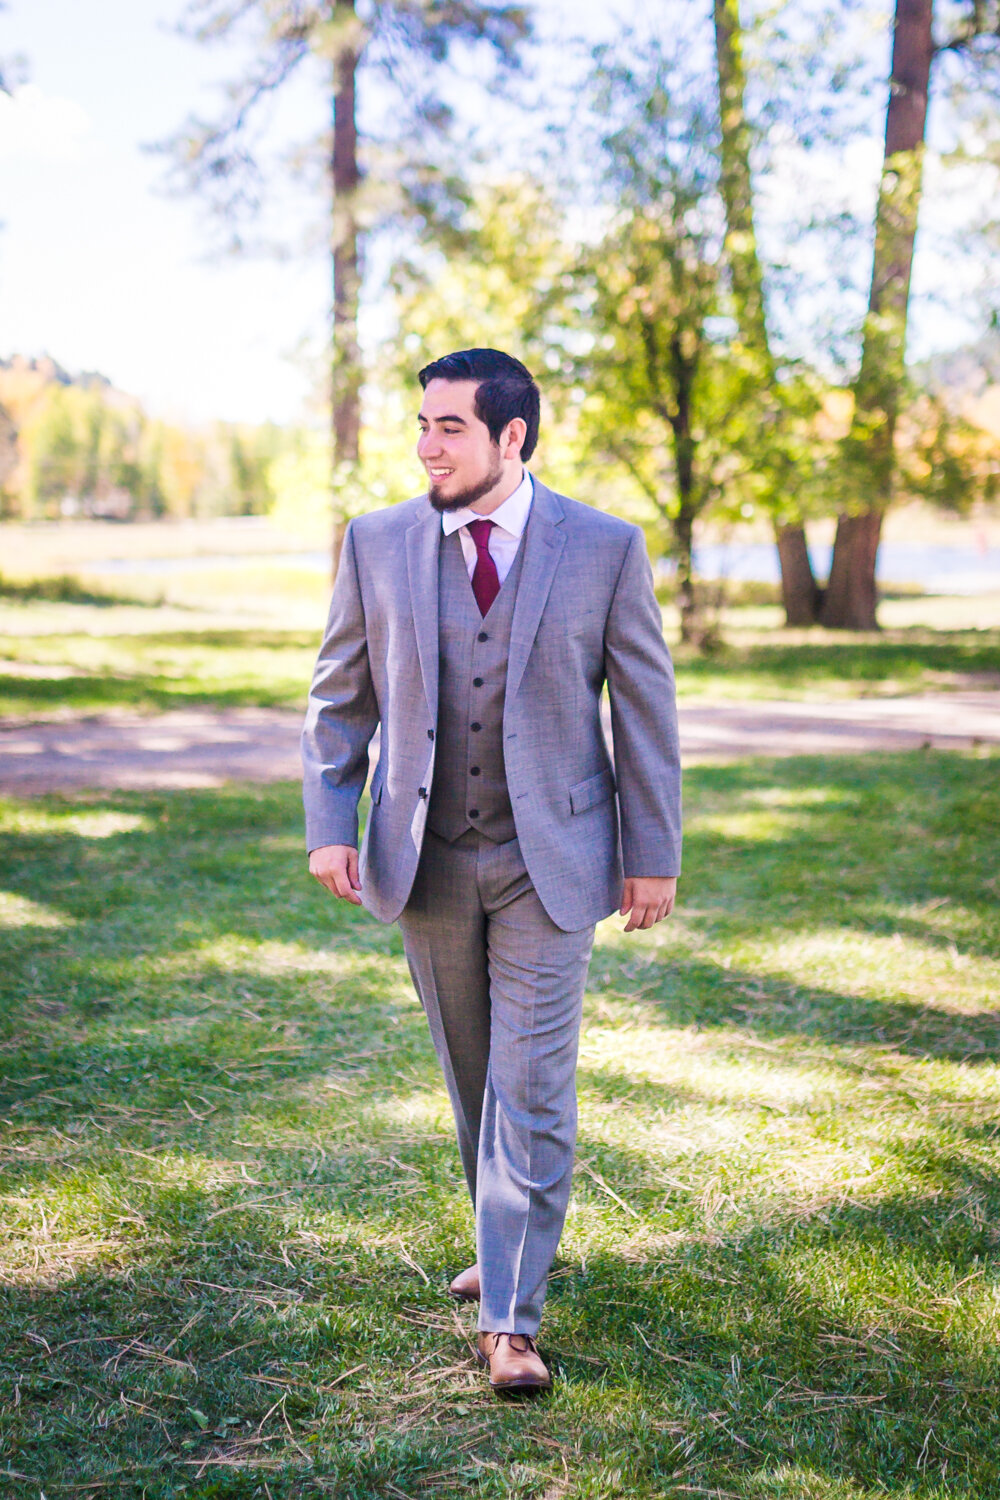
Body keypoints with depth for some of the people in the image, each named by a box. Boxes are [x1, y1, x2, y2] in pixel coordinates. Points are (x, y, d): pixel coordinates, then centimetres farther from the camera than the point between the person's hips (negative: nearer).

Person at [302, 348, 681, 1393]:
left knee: (532, 1085, -5)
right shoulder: (377, 544, 0)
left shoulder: (604, 548, -6)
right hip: (426, 858, 3)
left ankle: (510, 1318, 3)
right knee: (470, 1074, 15)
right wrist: (330, 825, -5)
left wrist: (653, 852, -1)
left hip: (549, 858, -3)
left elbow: (644, 706, -1)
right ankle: (508, 1241, 38)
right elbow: (340, 698, 6)